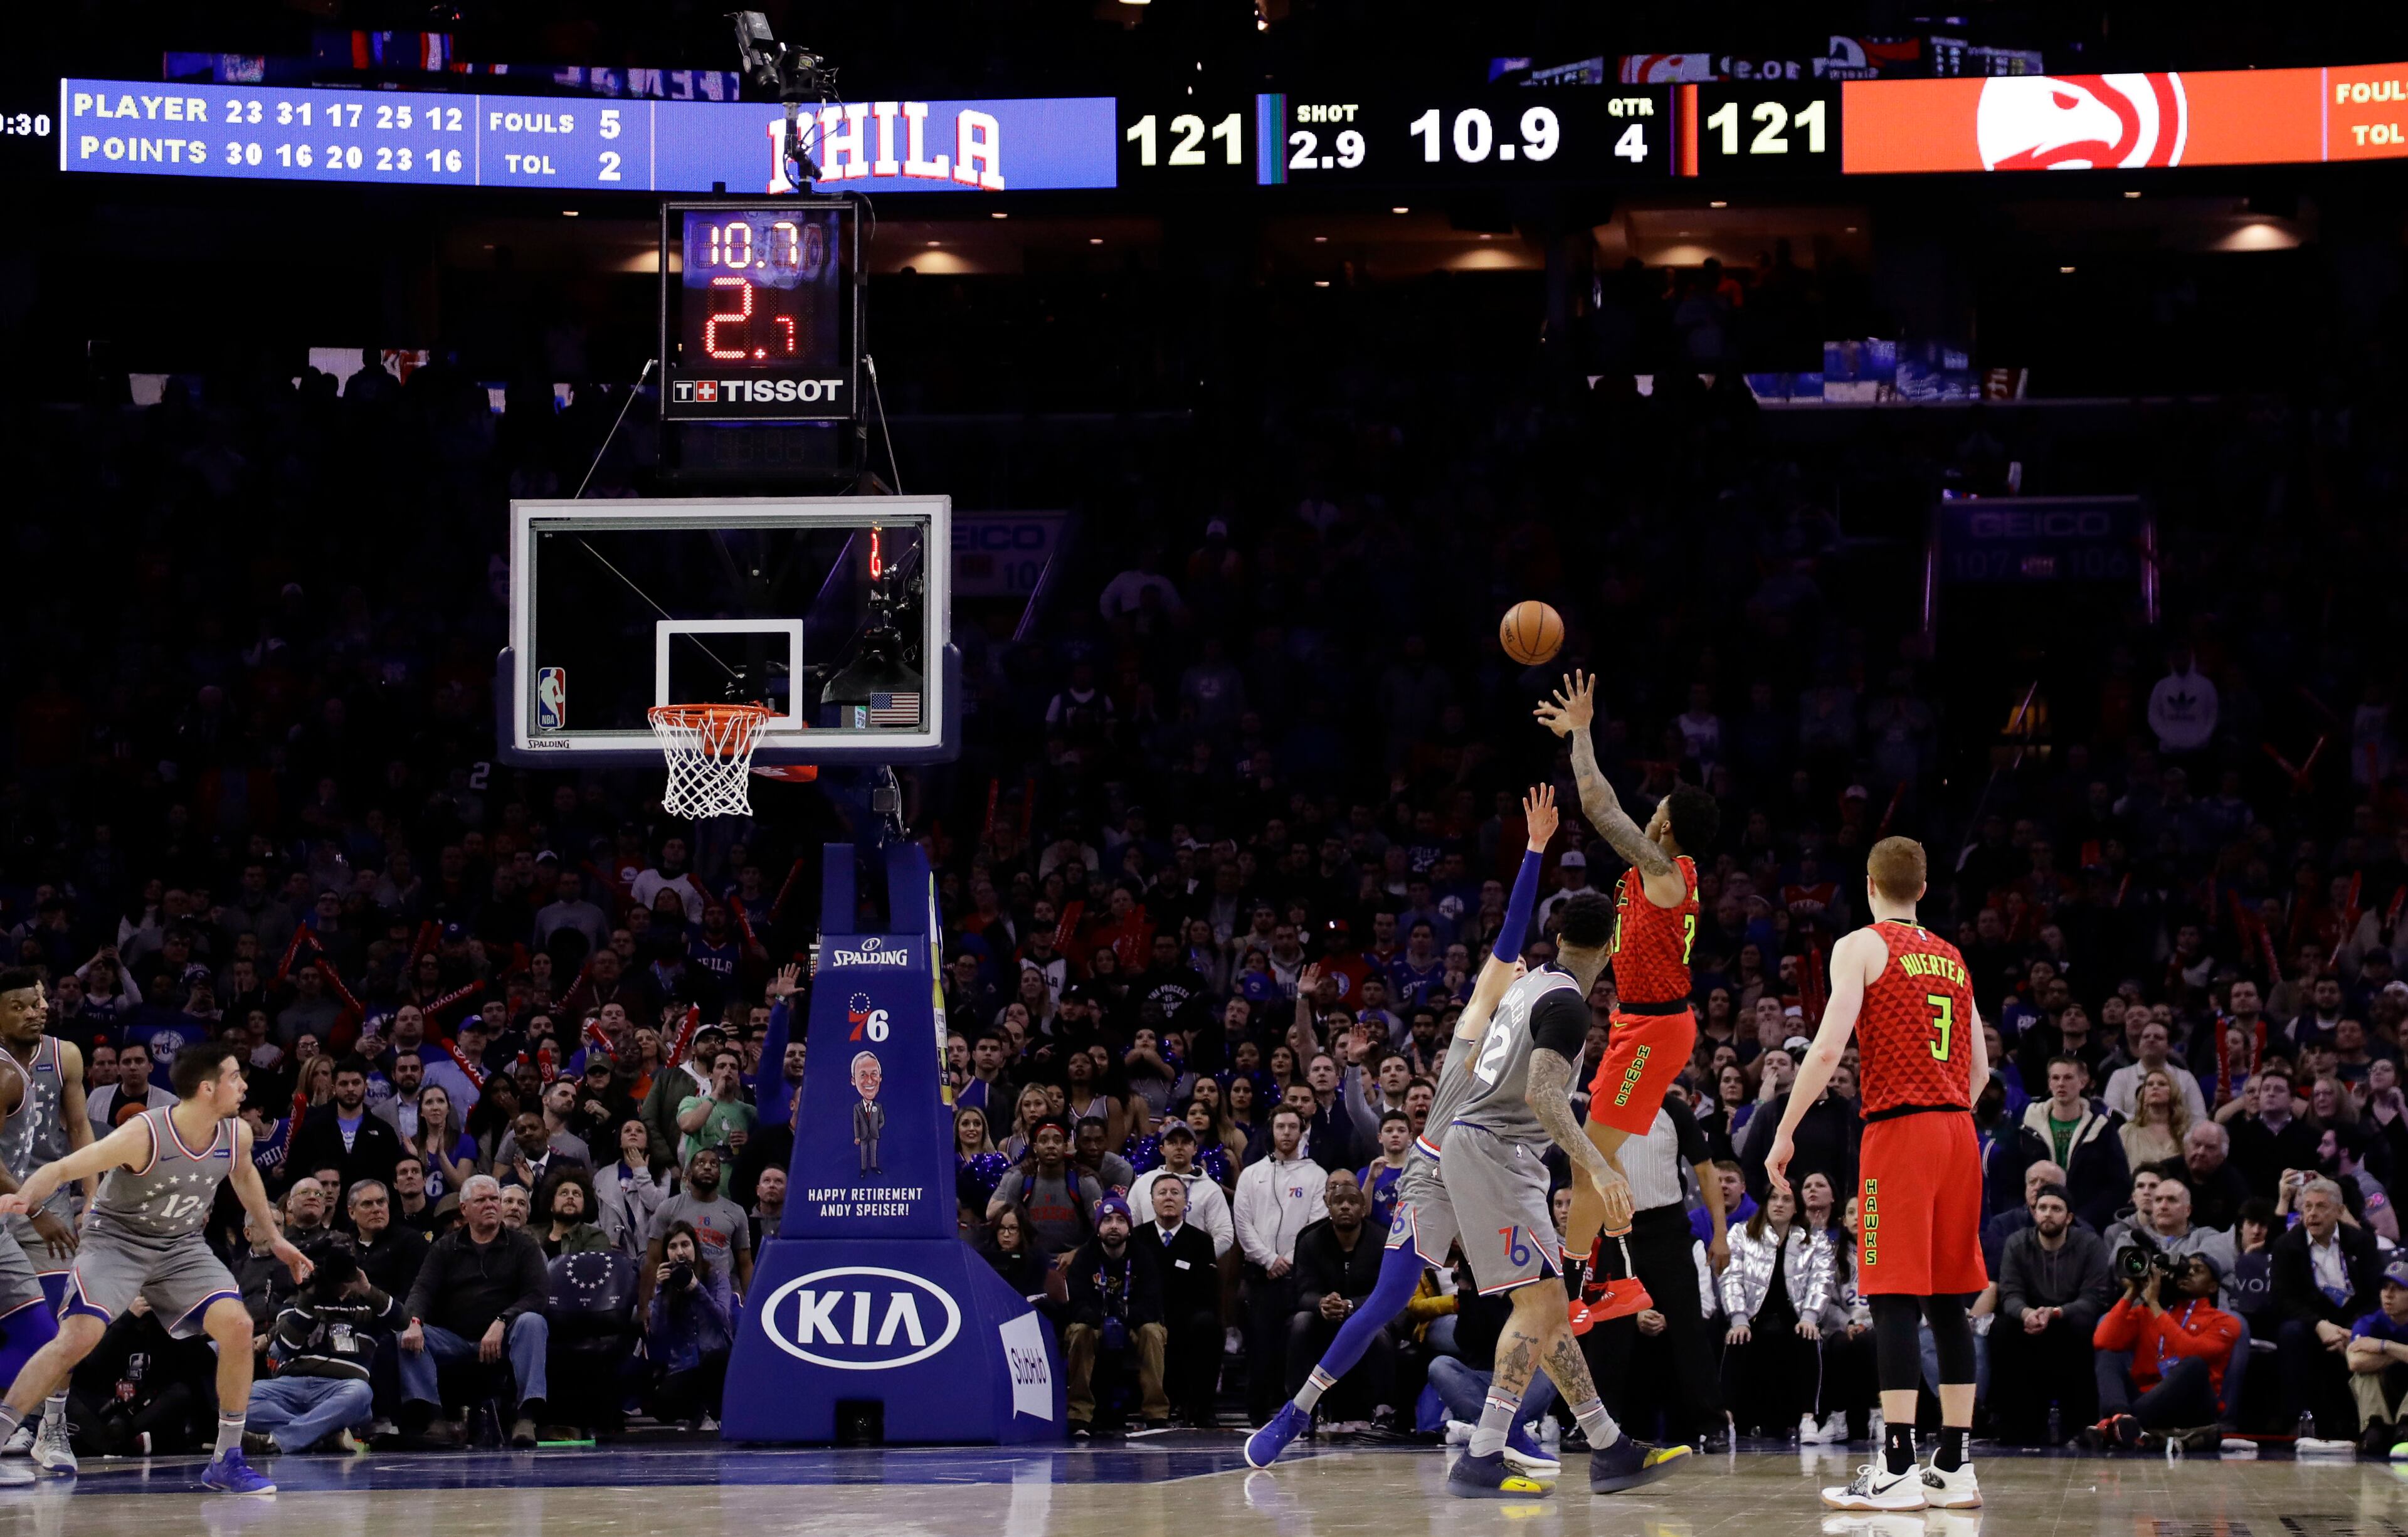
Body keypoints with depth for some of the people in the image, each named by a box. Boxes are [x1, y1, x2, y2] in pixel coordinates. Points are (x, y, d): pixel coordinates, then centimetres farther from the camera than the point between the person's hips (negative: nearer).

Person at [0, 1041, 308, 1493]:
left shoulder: (237, 1134, -10)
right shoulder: (143, 1136, -28)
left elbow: (244, 1174, 17)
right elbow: (60, 1169, -26)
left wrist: (274, 1239, 23)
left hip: (182, 1245, 5)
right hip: (117, 1238, -5)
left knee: (237, 1325, -14)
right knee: (78, 1337, -24)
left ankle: (227, 1461, -2)